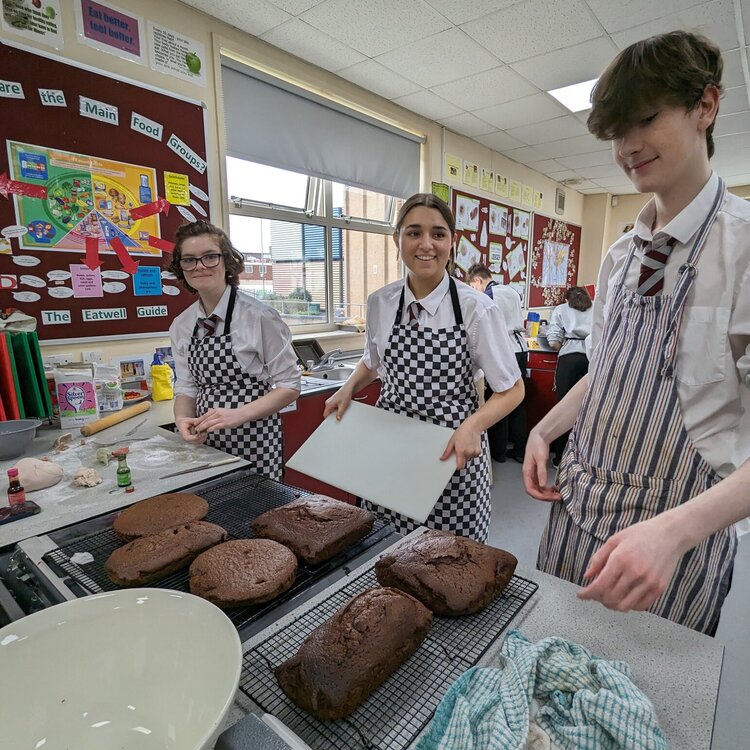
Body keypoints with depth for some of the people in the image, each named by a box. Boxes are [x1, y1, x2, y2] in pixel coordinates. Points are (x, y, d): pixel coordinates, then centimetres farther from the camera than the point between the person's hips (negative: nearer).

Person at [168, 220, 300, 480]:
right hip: (205, 443, 5)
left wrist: (237, 414, -21)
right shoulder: (181, 327, 3)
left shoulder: (259, 317, -14)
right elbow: (187, 387, 11)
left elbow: (289, 386, -10)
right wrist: (183, 419, -10)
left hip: (254, 443, -4)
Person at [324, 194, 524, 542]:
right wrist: (349, 387, 1)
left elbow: (512, 390, -5)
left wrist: (473, 425, -20)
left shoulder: (476, 308, -11)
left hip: (453, 456, -2)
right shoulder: (379, 303, -1)